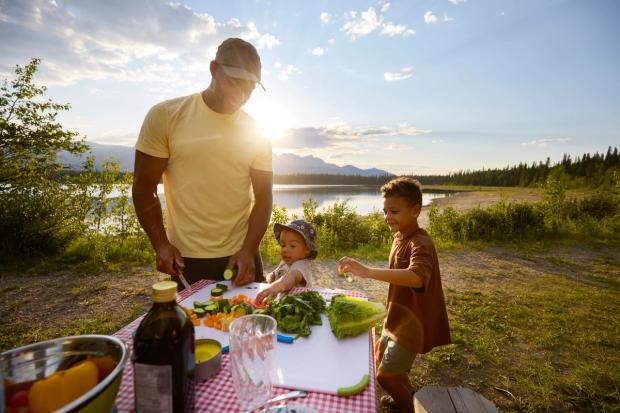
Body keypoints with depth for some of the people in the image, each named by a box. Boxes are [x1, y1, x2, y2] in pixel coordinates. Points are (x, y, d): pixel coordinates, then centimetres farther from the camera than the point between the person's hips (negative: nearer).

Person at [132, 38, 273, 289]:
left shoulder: (256, 133, 0)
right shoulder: (165, 116, -5)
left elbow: (263, 196, 0)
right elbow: (144, 188, -2)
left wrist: (248, 250, -11)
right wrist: (161, 245, -9)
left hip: (241, 255, 2)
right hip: (185, 258, -2)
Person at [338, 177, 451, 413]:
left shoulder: (420, 243, -27)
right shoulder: (400, 236, 1)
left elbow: (415, 277, -47)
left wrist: (367, 271, -55)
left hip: (412, 320, -9)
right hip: (397, 315, 9)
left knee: (386, 375, 0)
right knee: (382, 360, 25)